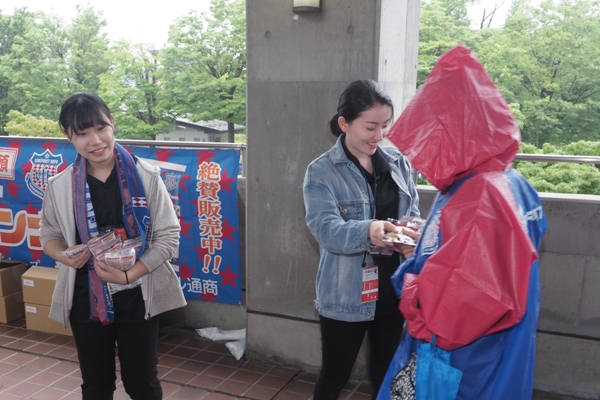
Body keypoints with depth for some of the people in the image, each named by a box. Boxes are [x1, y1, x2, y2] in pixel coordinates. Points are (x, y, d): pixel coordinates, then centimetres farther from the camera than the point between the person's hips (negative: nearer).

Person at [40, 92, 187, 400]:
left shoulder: (146, 176, -11)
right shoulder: (60, 186, -4)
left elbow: (168, 236, -10)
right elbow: (49, 234, 10)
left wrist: (128, 275, -20)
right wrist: (64, 255, -13)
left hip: (137, 298, -2)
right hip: (86, 300, 2)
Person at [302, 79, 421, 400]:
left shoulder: (397, 162, 3)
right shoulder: (321, 171, -11)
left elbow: (413, 213, 4)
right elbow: (325, 228, -23)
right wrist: (368, 231, -42)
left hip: (392, 290, 5)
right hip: (345, 296, -4)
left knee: (385, 374, 21)